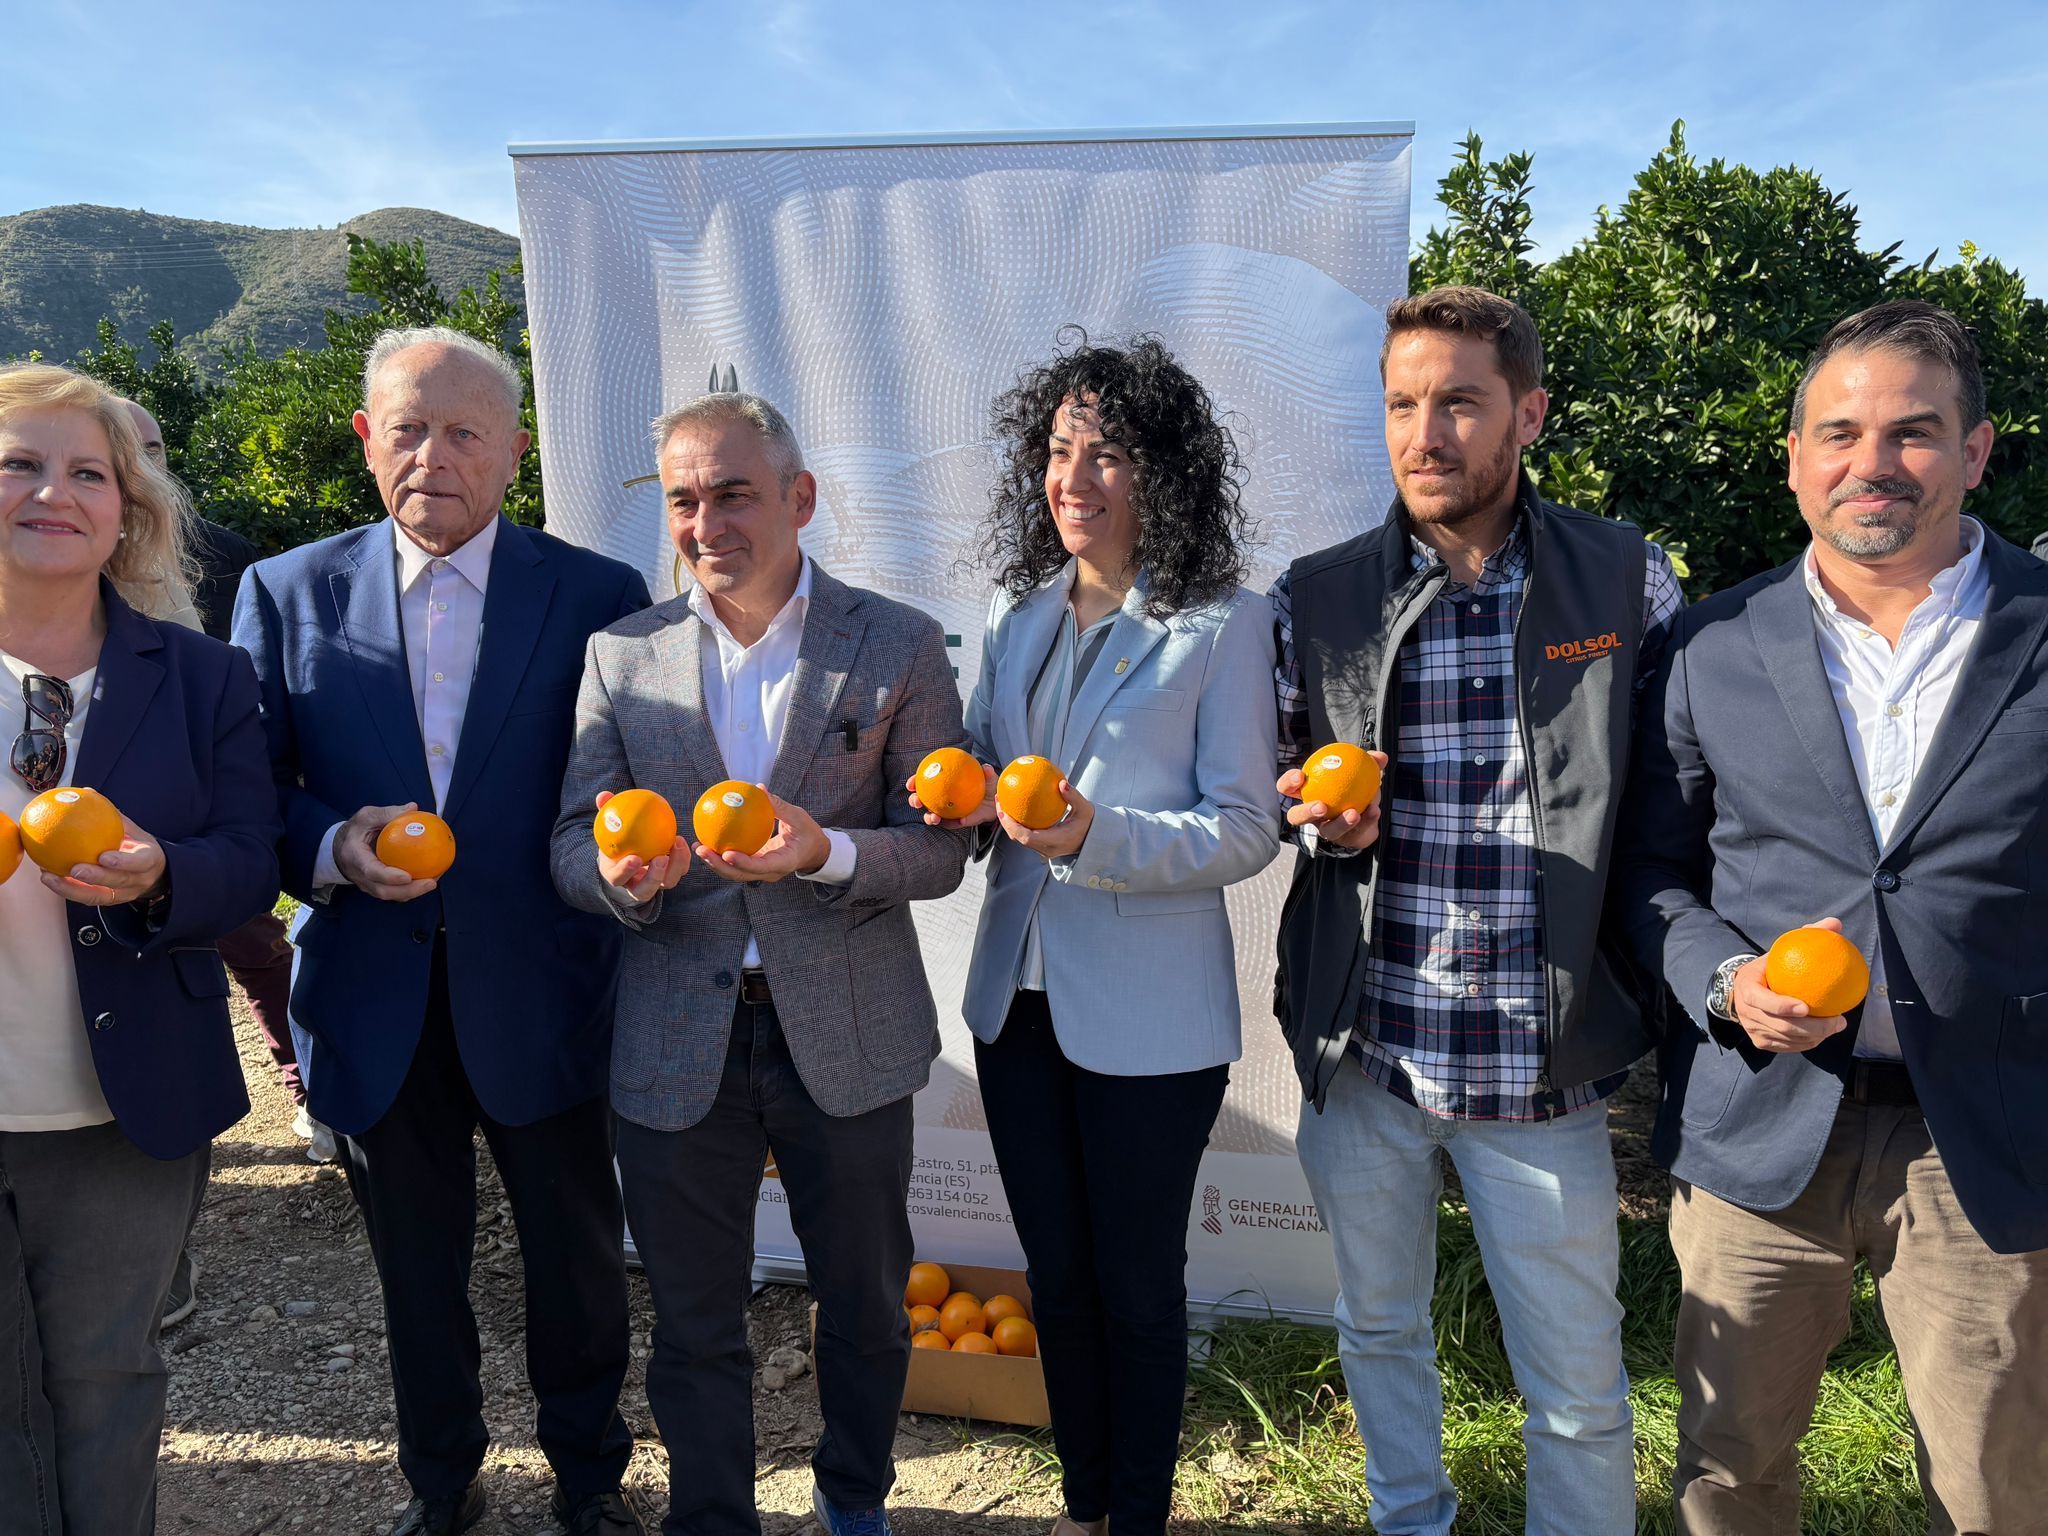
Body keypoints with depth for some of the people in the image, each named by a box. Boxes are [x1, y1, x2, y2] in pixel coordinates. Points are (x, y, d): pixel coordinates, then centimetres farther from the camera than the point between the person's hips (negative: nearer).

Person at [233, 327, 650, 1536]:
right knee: (417, 1271, 21)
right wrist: (334, 848, -18)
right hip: (376, 1012, 2)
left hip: (541, 1000, -1)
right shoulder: (288, 594, 0)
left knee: (578, 1261, 16)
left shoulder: (600, 597, -5)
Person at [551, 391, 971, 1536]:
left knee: (867, 1303, 18)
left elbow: (940, 849, -6)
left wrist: (824, 851, -26)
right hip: (677, 1045, 1)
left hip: (847, 1041, -1)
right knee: (694, 1323, 15)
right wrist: (619, 874, -22)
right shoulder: (622, 656, 2)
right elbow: (575, 841, 1)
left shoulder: (899, 647, -4)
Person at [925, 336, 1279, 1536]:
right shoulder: (1018, 609, 7)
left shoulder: (1223, 624, -10)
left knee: (1138, 1285, 12)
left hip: (1148, 1018, -5)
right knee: (1056, 1271, 20)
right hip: (1019, 996, 6)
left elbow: (1247, 830, -13)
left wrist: (1096, 837, -27)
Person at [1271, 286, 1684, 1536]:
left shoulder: (1626, 580, -4)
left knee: (1579, 1388, 10)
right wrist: (1317, 817, -13)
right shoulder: (1317, 600, -2)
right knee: (1381, 1333, 22)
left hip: (1543, 1061, -2)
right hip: (1363, 1053, 2)